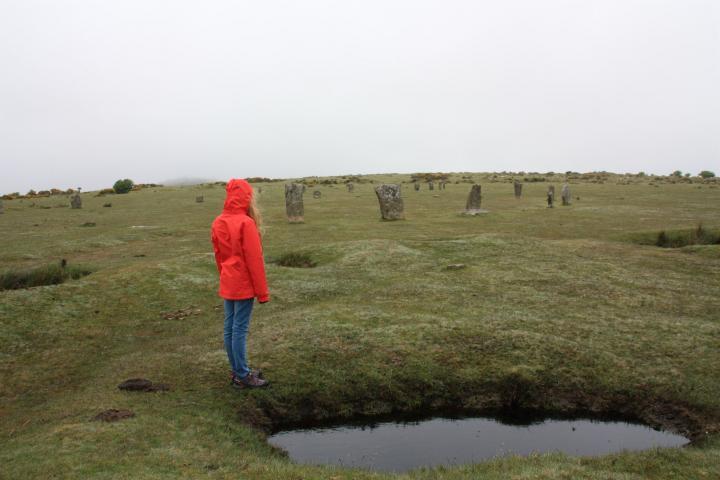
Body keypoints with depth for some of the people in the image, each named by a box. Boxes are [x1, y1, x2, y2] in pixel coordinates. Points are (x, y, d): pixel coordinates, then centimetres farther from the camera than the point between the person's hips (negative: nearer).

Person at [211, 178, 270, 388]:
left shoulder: (218, 223, 5)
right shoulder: (246, 223, -18)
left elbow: (219, 255, 12)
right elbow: (254, 259, -17)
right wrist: (262, 292, -11)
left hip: (227, 285, 8)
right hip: (244, 285, -8)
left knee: (229, 327, 12)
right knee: (240, 329, -2)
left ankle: (236, 371, 24)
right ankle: (242, 376, 7)